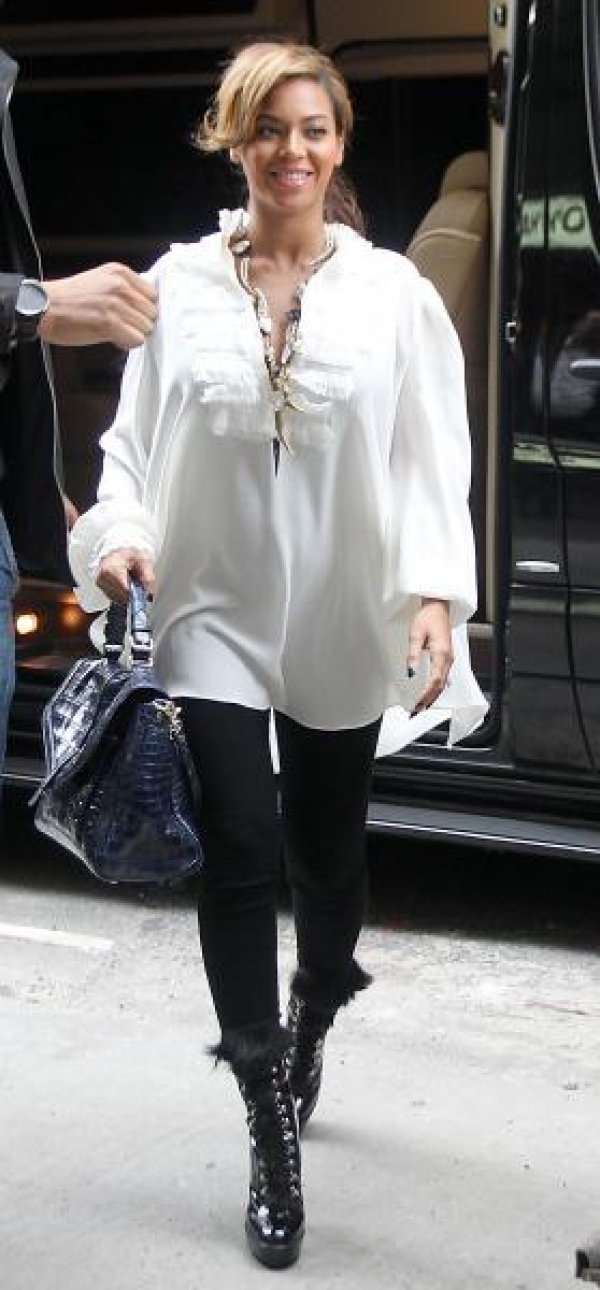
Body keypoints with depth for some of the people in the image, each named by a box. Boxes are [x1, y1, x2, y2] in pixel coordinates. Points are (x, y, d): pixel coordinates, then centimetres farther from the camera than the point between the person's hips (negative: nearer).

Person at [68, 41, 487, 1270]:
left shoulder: (392, 290, -1)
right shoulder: (180, 283, 0)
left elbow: (432, 458, -4)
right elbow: (134, 438, 3)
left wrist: (437, 591, -16)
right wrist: (121, 535, -15)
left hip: (342, 625, 1)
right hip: (215, 615, -1)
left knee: (328, 850, 15)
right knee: (242, 852, -9)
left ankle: (306, 1034, 44)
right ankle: (273, 1142, 1)